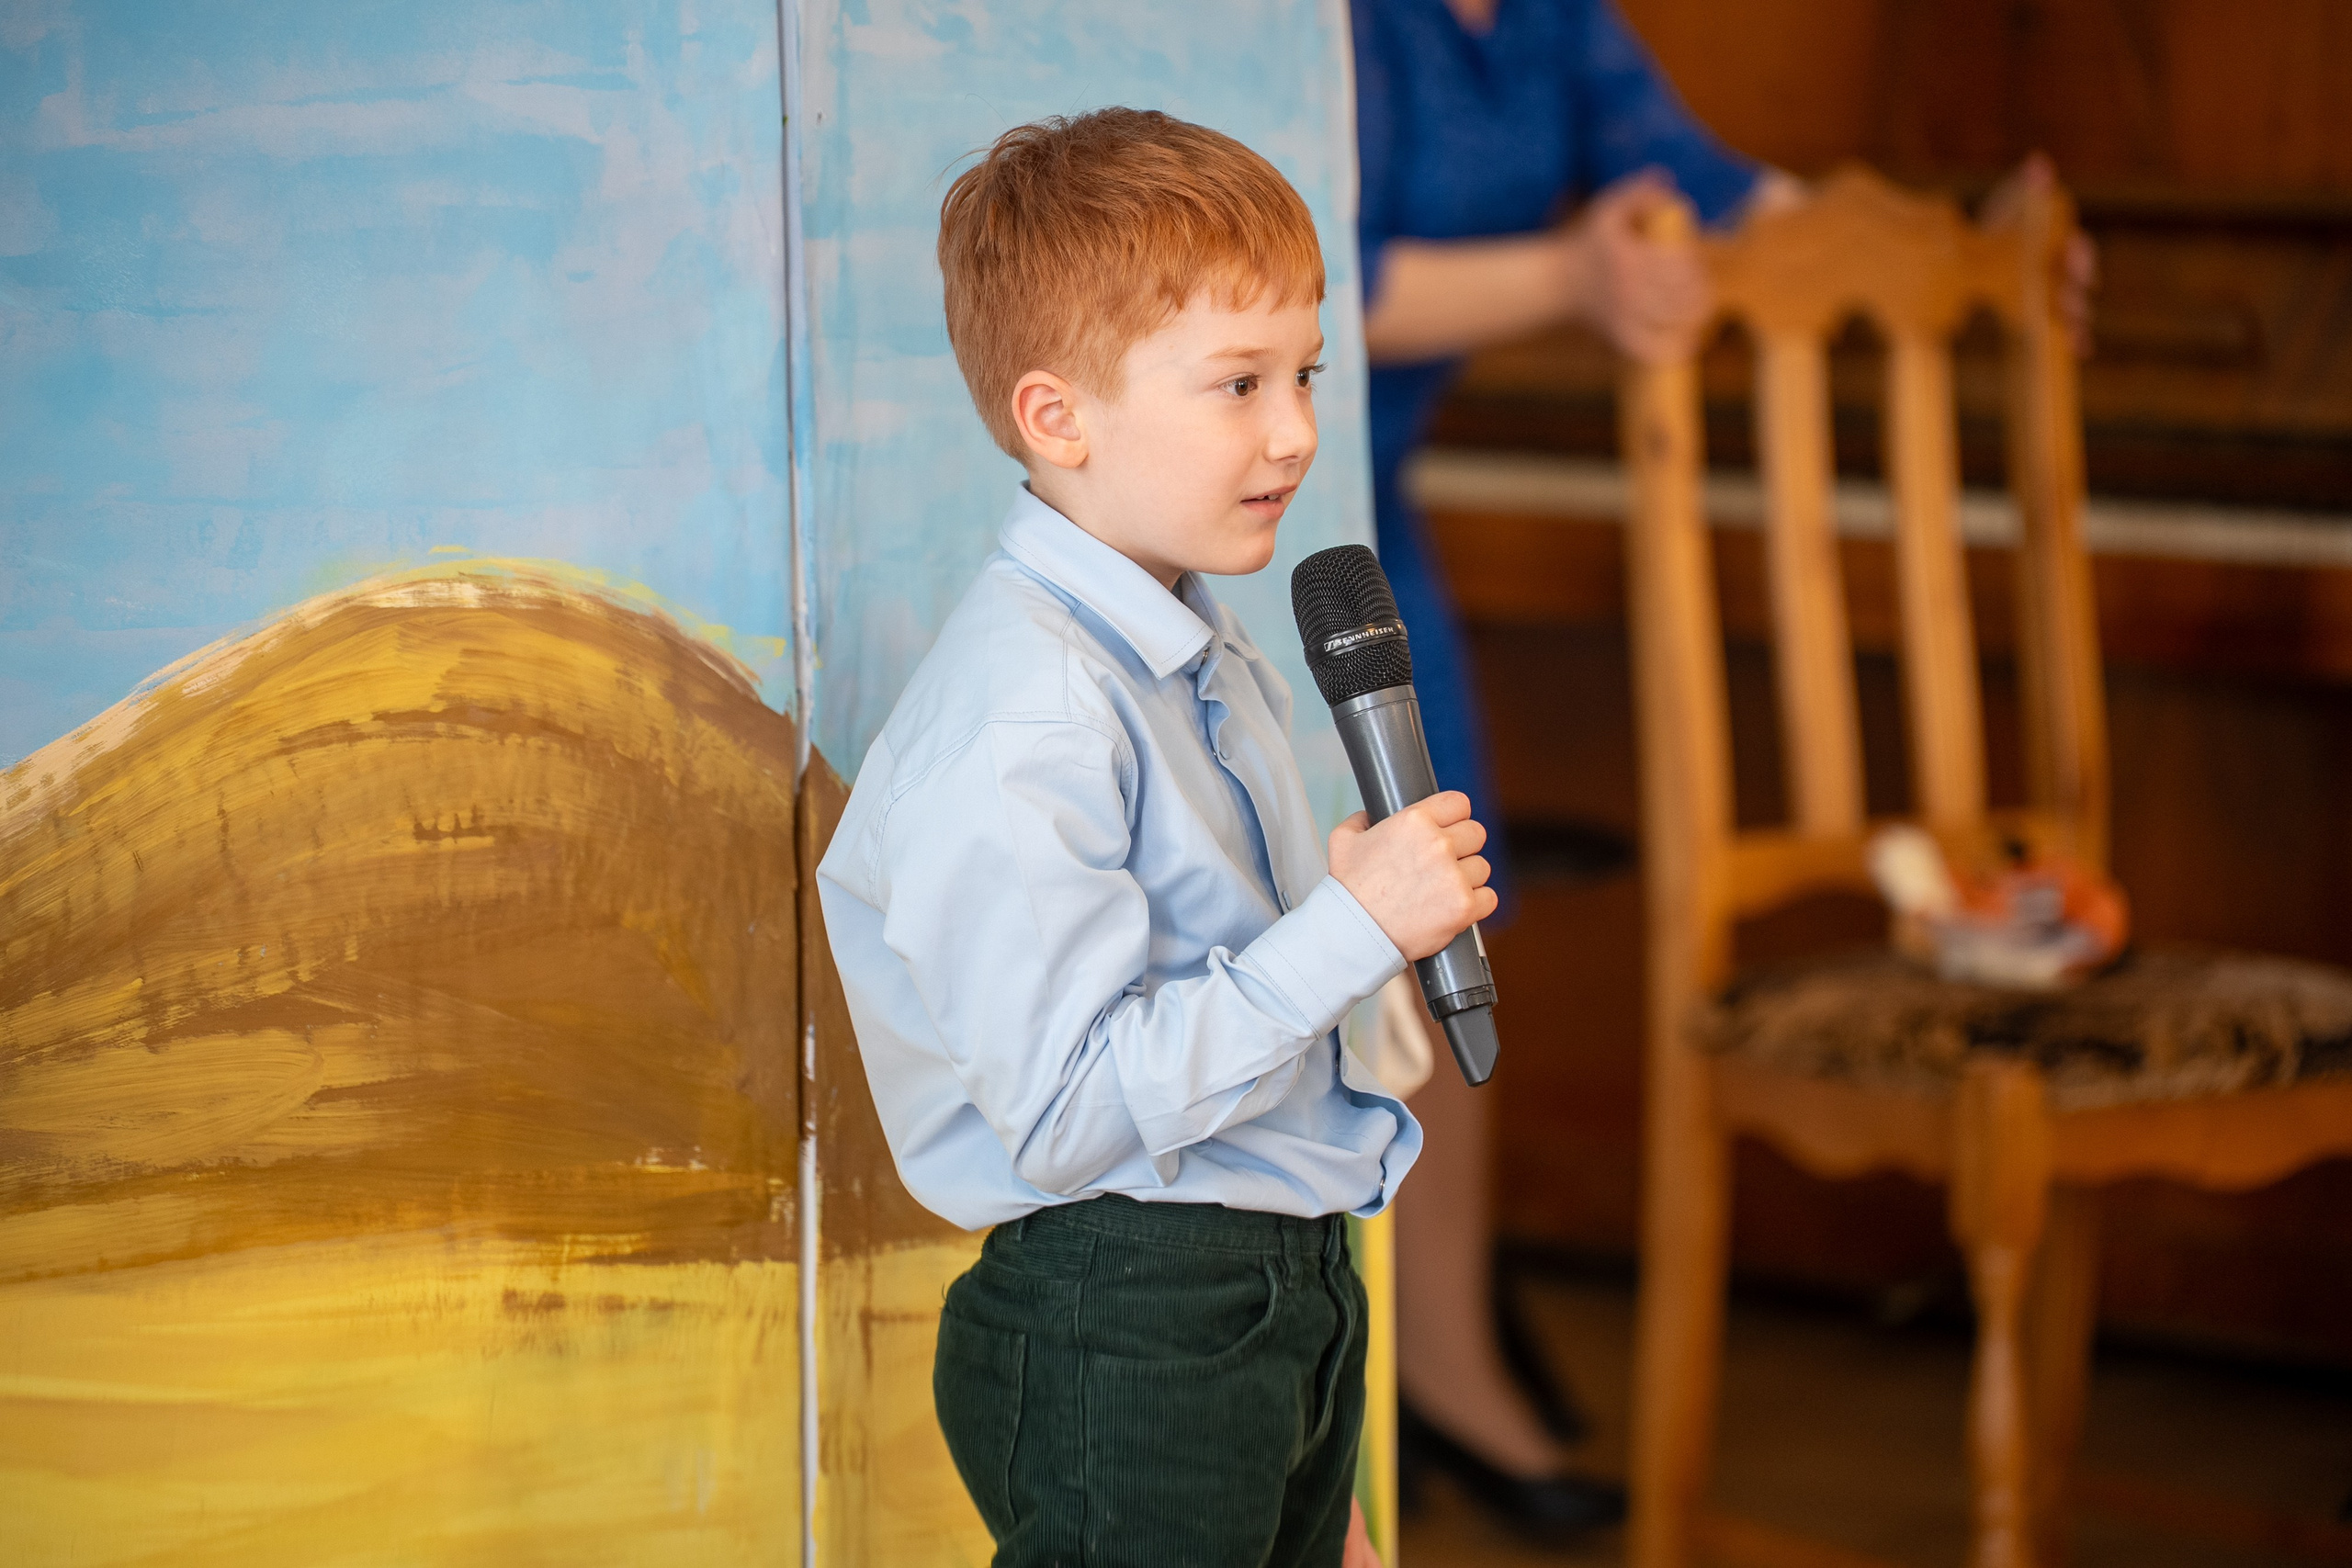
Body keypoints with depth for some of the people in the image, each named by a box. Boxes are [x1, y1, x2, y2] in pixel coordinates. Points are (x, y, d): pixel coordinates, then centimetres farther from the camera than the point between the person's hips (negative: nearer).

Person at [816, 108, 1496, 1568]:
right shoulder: (1023, 714, -20)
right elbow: (1069, 1115, -24)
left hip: (1295, 1302, 9)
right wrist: (1354, 928, -23)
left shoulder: (1223, 664, 10)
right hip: (1122, 1338, -9)